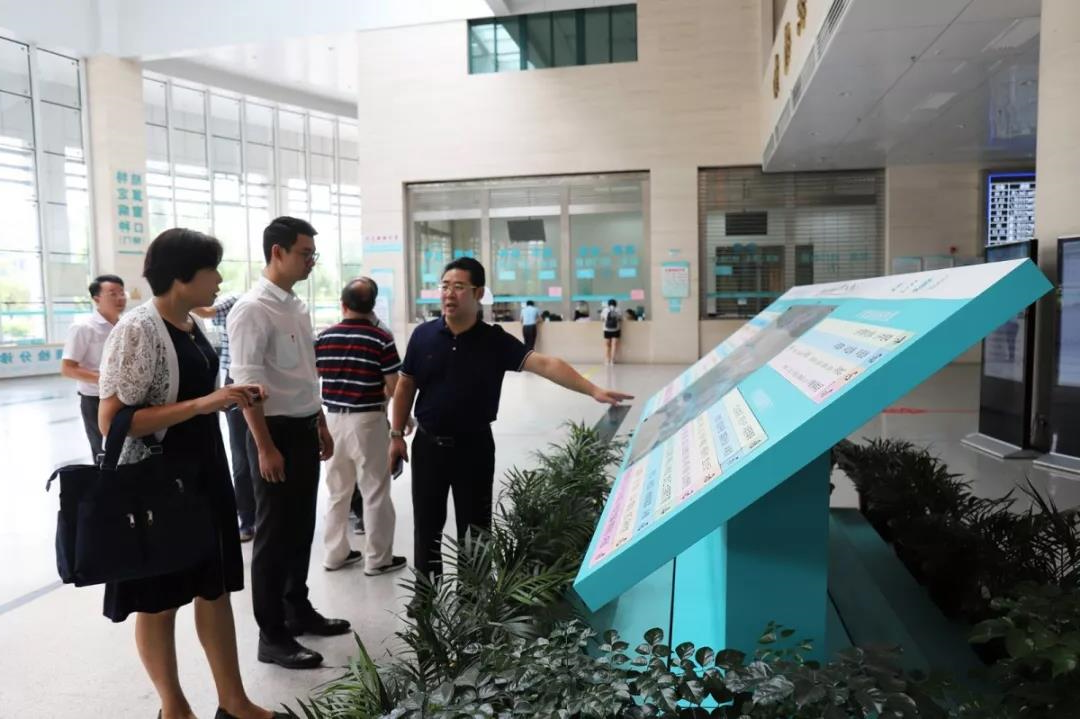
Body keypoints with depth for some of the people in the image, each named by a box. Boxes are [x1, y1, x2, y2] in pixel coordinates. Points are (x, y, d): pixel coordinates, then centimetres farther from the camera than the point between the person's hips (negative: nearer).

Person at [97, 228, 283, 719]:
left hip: (205, 473, 8)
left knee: (215, 586, 14)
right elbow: (110, 421, -22)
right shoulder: (138, 330, -18)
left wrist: (231, 398, 3)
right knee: (160, 600, 10)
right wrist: (200, 404, -26)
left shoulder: (192, 325, 7)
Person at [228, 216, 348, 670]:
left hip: (305, 430, 8)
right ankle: (272, 636, 16)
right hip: (277, 431, -8)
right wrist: (265, 448, -21)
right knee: (274, 534, 3)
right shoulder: (252, 309, -16)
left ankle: (297, 610, 35)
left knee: (301, 527, 18)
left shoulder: (298, 306, 10)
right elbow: (246, 385, -20)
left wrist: (321, 426, 18)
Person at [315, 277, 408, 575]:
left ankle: (336, 553, 27)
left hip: (332, 419, 5)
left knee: (337, 491, 17)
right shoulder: (381, 339, -12)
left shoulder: (323, 337, 2)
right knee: (375, 492, 6)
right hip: (367, 420, -5)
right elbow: (394, 388, -12)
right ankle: (378, 558, 14)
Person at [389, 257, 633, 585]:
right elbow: (405, 386, 6)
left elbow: (544, 364, -20)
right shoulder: (423, 335, -4)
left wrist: (593, 390, -30)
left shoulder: (495, 340, -10)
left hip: (474, 447, -1)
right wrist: (397, 435, 4)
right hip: (429, 444, 2)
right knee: (427, 526, 12)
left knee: (474, 529, 9)